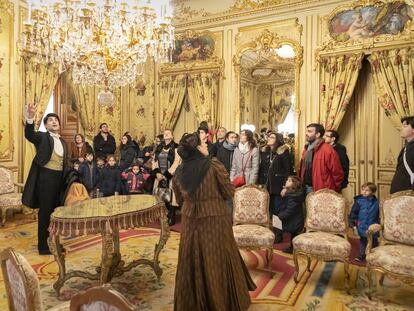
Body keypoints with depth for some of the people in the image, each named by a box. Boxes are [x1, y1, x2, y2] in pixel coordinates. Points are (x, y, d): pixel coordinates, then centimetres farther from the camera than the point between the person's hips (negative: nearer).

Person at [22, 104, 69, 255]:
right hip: (45, 177, -6)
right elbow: (28, 134, -25)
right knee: (45, 211, 0)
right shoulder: (42, 137, -2)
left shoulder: (63, 142, 16)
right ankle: (43, 246, 11)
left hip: (60, 178, 6)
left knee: (57, 211, 14)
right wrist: (30, 118, -41)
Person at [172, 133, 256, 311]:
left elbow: (179, 199, 10)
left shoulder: (178, 172, -2)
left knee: (192, 263, 17)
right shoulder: (214, 165, -15)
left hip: (189, 221, 4)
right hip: (214, 221, -3)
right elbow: (229, 193, -7)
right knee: (217, 261, 14)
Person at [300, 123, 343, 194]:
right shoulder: (306, 149, 9)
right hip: (306, 187, 7)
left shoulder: (327, 150, -15)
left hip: (321, 191, -7)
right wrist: (302, 185, 12)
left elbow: (337, 173, -13)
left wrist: (332, 191, -5)